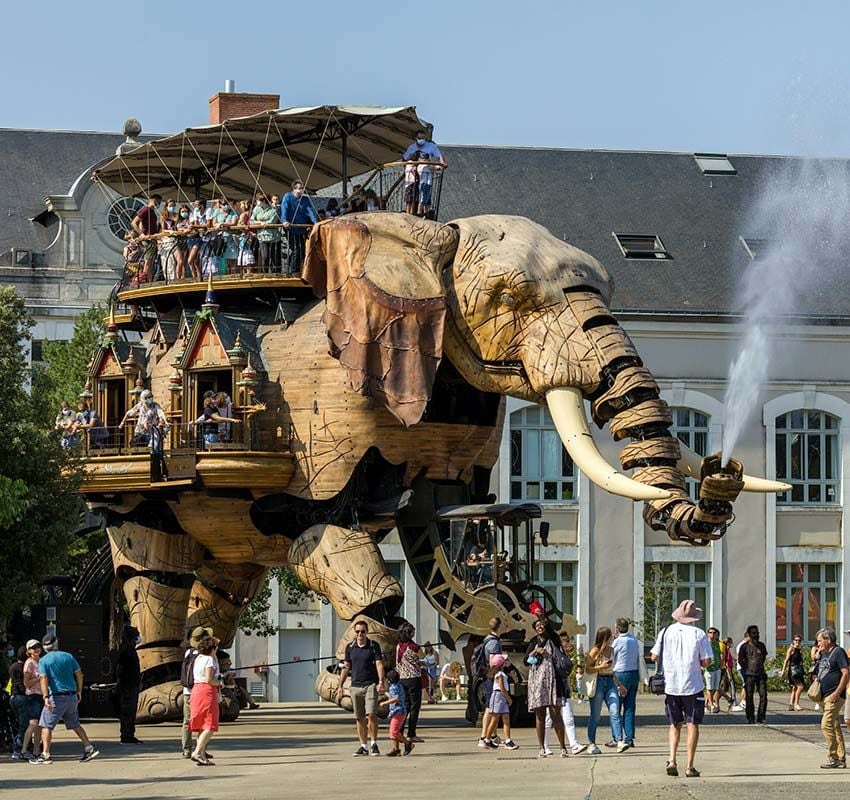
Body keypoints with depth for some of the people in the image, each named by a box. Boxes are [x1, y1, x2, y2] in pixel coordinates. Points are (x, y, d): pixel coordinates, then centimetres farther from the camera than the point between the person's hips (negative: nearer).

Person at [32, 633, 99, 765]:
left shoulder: (44, 660, -4)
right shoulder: (68, 656, 8)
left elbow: (44, 679, -15)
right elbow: (79, 674, 10)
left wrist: (46, 697, -22)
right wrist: (79, 692, 19)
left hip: (56, 696, -5)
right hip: (72, 696, 5)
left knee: (46, 725, 0)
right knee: (75, 724, 18)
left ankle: (45, 755, -6)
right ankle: (89, 748, 14)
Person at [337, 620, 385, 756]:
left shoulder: (374, 646, 0)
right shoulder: (350, 647, 9)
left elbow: (379, 664, -7)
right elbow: (346, 667, 15)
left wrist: (381, 682, -22)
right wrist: (340, 686, 11)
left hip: (371, 685, -3)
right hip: (355, 686, 3)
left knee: (371, 714, -15)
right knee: (360, 718, 5)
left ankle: (374, 744, -3)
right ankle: (363, 746, 13)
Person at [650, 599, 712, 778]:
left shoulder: (665, 632, 0)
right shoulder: (698, 634, -7)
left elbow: (654, 657, 3)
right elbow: (706, 661, -9)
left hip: (670, 686, 3)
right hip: (692, 685, -3)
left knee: (675, 725, 15)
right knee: (692, 725, 4)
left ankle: (672, 760, 0)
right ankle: (690, 767, 0)